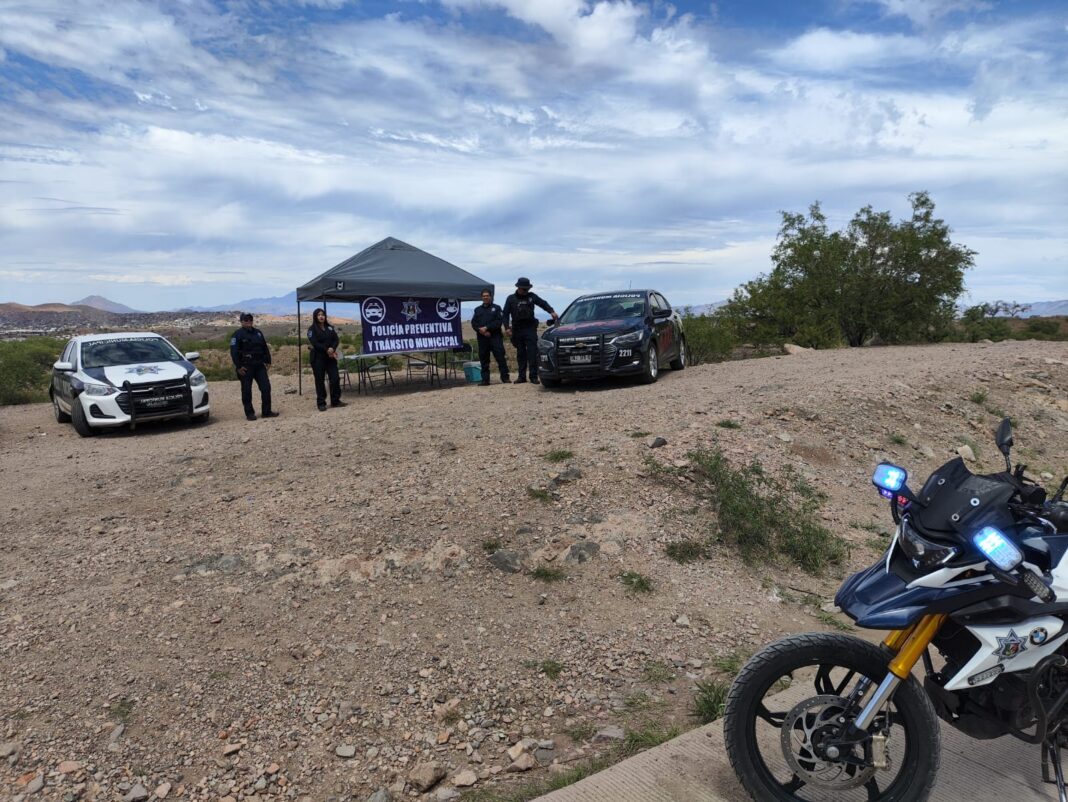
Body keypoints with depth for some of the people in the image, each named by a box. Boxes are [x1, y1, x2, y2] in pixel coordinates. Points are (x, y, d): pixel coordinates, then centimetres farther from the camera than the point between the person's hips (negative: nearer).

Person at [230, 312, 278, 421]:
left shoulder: (258, 333, 14)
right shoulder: (238, 334, -4)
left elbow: (265, 348, 18)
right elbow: (234, 352, -9)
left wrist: (268, 361, 10)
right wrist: (238, 367, -15)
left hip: (259, 365, 5)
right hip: (246, 367, -5)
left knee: (266, 387, 2)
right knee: (246, 391, 1)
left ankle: (266, 411, 10)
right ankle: (249, 413, 9)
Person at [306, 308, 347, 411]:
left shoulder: (330, 328, 13)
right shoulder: (312, 329, -1)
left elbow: (336, 339, 5)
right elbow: (314, 343, -12)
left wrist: (332, 348, -14)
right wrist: (326, 350, -17)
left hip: (331, 356, 4)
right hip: (318, 358, -4)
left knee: (335, 378, -1)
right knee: (320, 380, -1)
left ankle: (335, 401, 10)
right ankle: (321, 403, 5)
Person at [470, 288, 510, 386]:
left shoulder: (496, 308, 9)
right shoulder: (477, 309, 18)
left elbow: (499, 321, -5)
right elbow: (473, 323, 8)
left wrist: (487, 328, -13)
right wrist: (481, 330, -10)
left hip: (495, 337, -3)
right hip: (482, 338, 3)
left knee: (500, 356, -8)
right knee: (483, 359, 3)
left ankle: (505, 378, -5)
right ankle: (485, 380, 8)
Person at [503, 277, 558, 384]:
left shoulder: (531, 296, 9)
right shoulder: (511, 299, 7)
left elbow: (543, 304, 10)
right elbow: (506, 314, 7)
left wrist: (552, 311, -8)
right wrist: (507, 327, -4)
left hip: (530, 328, -1)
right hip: (517, 330, 1)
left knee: (532, 353, -9)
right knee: (520, 354, 5)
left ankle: (533, 376, -8)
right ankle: (522, 377, 11)